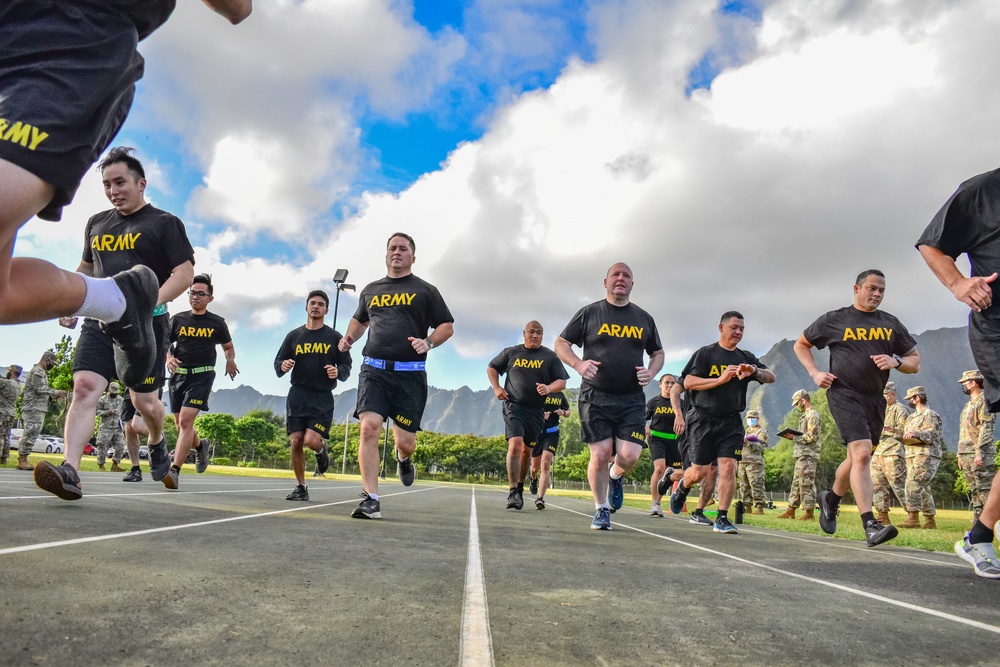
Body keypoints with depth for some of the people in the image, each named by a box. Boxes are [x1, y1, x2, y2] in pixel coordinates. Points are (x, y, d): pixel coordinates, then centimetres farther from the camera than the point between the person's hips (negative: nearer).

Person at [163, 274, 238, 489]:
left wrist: (230, 361, -4)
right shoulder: (178, 319, 8)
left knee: (186, 420, -18)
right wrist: (169, 359, -9)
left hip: (202, 376, -4)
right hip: (178, 375, 4)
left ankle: (175, 471, -21)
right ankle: (201, 446, 42)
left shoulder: (217, 323, 5)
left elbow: (228, 346, 17)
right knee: (180, 425, 10)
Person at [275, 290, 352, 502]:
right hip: (297, 396, 2)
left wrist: (338, 371, -18)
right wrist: (282, 366, -11)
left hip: (322, 397, -2)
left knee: (311, 440, -17)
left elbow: (346, 366, 5)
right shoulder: (294, 336, 11)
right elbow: (278, 362, 12)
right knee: (296, 442, -1)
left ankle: (321, 450, 20)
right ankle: (301, 487, 13)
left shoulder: (334, 337, 6)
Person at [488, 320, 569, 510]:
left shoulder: (550, 357, 6)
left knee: (527, 450, 12)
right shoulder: (510, 353, 7)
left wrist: (549, 388, -18)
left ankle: (520, 487, 33)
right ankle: (513, 491, -17)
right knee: (515, 444, -20)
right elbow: (492, 368, 19)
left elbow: (562, 382, 4)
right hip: (513, 406, -2)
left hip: (536, 411, 2)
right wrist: (496, 388, 3)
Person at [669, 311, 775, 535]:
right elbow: (688, 382, -9)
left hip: (732, 422, 3)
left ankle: (722, 518, -1)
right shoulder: (705, 353, 1)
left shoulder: (746, 358, 15)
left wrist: (754, 371, -16)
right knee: (700, 471, 0)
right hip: (704, 420, -3)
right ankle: (682, 488, 33)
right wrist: (721, 379, -18)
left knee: (728, 467, -9)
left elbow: (771, 377, 5)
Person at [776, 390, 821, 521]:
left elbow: (811, 436, -17)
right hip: (802, 455, 10)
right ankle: (791, 510, 13)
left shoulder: (812, 415, -9)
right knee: (796, 482, 10)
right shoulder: (806, 415, 22)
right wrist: (792, 437, 8)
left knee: (807, 483, -8)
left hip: (808, 455, -10)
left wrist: (794, 437, -11)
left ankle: (809, 512, -5)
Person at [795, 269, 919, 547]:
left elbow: (915, 361, 15)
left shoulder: (891, 324, 12)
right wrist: (815, 373, -2)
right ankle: (870, 525, -20)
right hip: (844, 394, -5)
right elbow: (800, 344, 12)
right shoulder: (833, 320, 1)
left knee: (857, 458, 13)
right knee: (862, 453, -20)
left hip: (875, 399, 5)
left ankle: (830, 499, 39)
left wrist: (896, 361, -8)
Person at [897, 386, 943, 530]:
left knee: (913, 484, -18)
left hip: (926, 455, -9)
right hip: (912, 456, 9)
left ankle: (913, 518, -19)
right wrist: (904, 437, 10)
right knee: (922, 488, 9)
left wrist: (915, 434, -29)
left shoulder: (929, 414, -4)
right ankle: (930, 521, 13)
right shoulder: (912, 417, 23)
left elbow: (932, 435, -16)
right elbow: (908, 436, 29)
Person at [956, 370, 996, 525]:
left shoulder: (984, 401, -7)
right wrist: (960, 455, 19)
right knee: (974, 490, 9)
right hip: (967, 454, 9)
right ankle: (978, 522, 11)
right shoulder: (969, 405, 22)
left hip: (980, 454, -9)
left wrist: (980, 453, -22)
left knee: (985, 489, -10)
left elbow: (987, 428, -16)